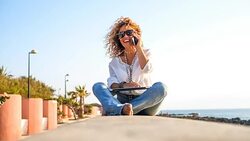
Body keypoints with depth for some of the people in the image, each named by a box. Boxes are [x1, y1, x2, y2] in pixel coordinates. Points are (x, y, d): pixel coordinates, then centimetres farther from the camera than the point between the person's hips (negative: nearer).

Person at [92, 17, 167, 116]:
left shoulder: (145, 53, 14)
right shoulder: (115, 61, 15)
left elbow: (147, 69, -9)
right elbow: (112, 83, 2)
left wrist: (138, 47, -1)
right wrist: (123, 85, -20)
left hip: (143, 102, -1)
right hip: (121, 100, 2)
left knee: (160, 87, -30)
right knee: (98, 86, -20)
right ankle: (120, 109, -52)